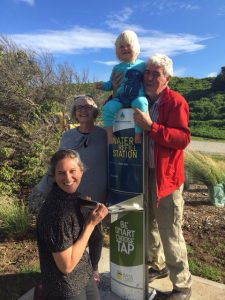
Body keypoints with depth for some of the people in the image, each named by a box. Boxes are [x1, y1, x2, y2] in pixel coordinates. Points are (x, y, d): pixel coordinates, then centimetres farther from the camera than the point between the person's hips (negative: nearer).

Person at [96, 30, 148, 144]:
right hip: (119, 98, 3)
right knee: (108, 107, -25)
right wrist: (103, 85, -1)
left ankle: (138, 134, -29)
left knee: (140, 104, -37)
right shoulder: (117, 68, 15)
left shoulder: (142, 65, 10)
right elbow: (111, 84, 18)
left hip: (137, 97, -2)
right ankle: (110, 135, -14)